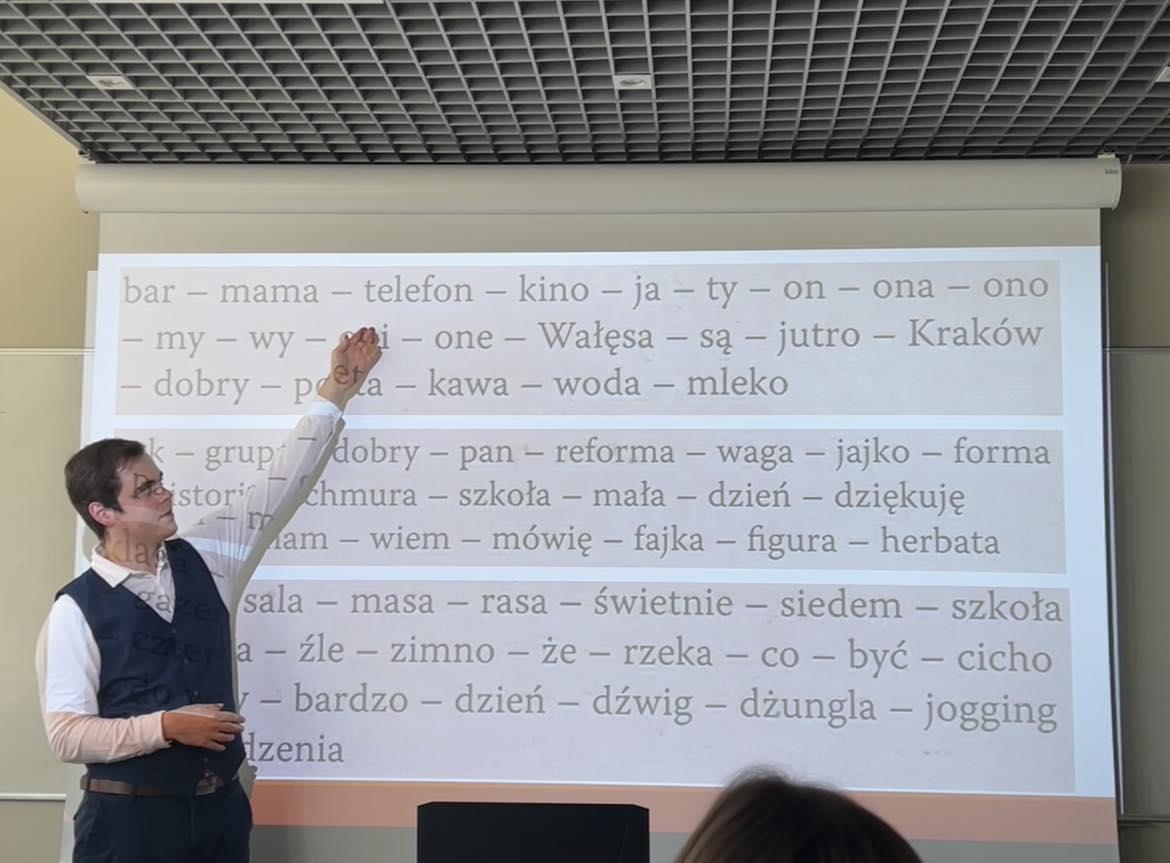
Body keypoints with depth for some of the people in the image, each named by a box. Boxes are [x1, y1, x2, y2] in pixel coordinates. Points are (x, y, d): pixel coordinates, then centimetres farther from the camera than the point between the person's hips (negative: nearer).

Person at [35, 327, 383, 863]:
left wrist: (336, 391, 8)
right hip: (129, 816, -4)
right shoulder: (77, 608, -9)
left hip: (221, 807, 5)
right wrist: (165, 726, -21)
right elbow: (66, 734, -12)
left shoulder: (204, 559, 5)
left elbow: (282, 482, 8)